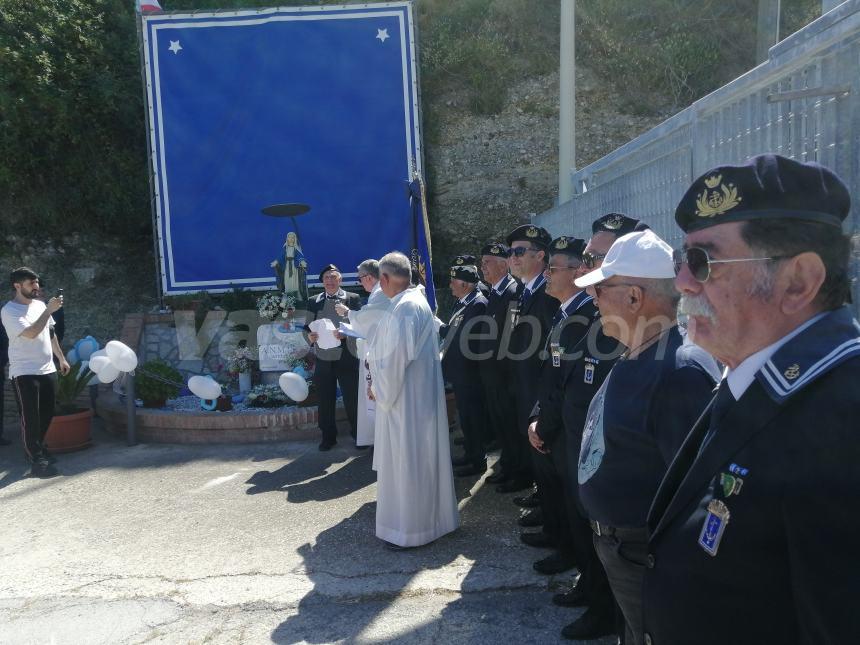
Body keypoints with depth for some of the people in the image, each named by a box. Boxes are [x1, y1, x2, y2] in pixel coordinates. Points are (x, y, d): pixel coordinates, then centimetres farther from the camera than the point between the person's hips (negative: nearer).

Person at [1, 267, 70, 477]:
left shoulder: (40, 305, 10)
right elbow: (31, 333, -24)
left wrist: (61, 358, 20)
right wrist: (49, 310, -21)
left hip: (47, 370, 7)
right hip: (25, 373, -7)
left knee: (46, 414, 15)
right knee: (30, 418, -3)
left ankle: (36, 448, 33)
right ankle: (37, 462, 2)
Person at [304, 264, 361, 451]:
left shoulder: (353, 299, 2)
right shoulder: (314, 302, 10)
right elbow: (308, 327, 11)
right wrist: (309, 335, -11)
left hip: (347, 357, -2)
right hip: (323, 358, 3)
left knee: (352, 398, 2)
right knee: (325, 400, 9)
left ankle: (358, 435, 18)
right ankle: (328, 437, 22)